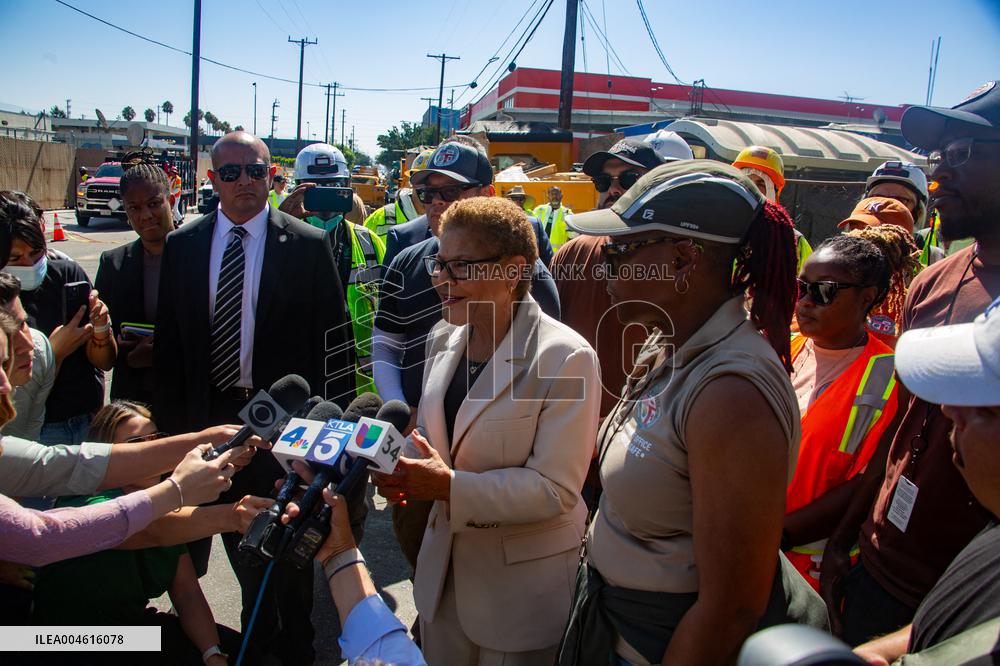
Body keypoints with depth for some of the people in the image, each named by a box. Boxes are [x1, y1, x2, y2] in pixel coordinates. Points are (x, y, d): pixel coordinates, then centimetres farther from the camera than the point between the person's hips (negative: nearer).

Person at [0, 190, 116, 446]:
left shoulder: (66, 273, -4)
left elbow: (106, 363, -1)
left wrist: (100, 328, -19)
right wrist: (56, 351, -26)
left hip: (92, 421, 3)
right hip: (40, 432, -3)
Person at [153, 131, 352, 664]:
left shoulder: (308, 245, -7)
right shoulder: (182, 245, 3)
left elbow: (334, 339, -7)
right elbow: (169, 341, 5)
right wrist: (170, 417, 2)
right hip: (212, 414, 4)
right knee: (236, 531, 20)